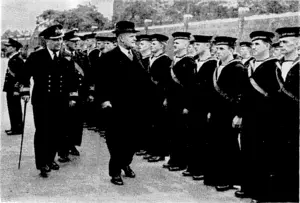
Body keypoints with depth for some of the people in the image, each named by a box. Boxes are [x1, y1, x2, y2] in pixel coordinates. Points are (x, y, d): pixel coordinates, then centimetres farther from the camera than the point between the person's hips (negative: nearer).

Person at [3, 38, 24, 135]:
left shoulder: (18, 60, -16)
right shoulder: (12, 59, 15)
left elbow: (20, 76, -21)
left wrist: (17, 89, -22)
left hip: (14, 90, -10)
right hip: (10, 89, 10)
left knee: (15, 109, -2)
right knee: (12, 109, 15)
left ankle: (17, 128, 5)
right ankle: (14, 127, 23)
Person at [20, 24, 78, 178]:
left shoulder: (66, 59, 5)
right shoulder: (36, 57, -4)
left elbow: (71, 79, 12)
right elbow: (25, 75, 4)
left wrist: (71, 96, 9)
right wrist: (25, 92, 0)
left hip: (60, 102, 3)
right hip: (42, 102, -3)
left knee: (57, 133, 7)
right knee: (42, 133, -1)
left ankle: (50, 159, 24)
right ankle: (42, 164, 6)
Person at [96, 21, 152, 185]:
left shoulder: (137, 56, 12)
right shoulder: (110, 57, -8)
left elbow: (144, 78, 13)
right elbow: (102, 81, -12)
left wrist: (145, 101, 7)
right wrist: (104, 99, -21)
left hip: (137, 107, 6)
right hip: (119, 108, -6)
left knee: (133, 138, 14)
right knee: (117, 139, 4)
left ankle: (126, 163, 35)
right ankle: (115, 172, 18)